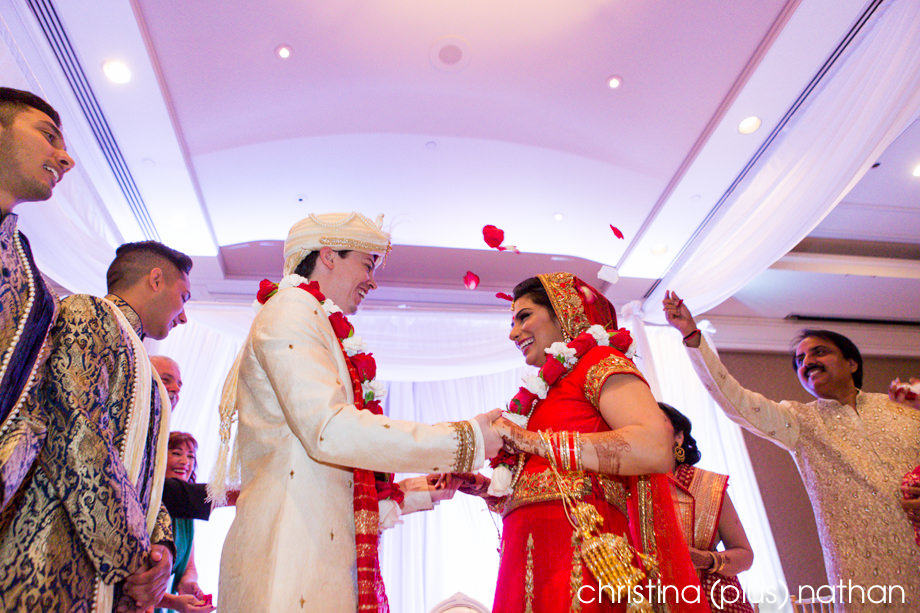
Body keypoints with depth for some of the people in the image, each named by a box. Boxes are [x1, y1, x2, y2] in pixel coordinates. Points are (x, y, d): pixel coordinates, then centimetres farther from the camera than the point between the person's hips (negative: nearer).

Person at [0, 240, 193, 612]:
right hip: (51, 565, -8)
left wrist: (161, 545, -2)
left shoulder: (147, 381, 22)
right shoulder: (89, 313, -4)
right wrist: (132, 555, -16)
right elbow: (75, 435, -18)